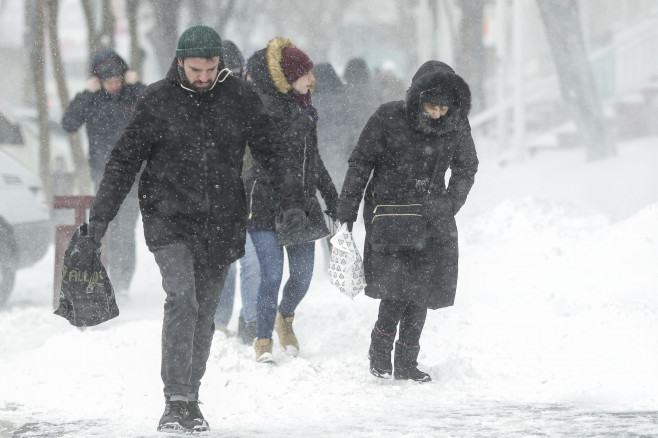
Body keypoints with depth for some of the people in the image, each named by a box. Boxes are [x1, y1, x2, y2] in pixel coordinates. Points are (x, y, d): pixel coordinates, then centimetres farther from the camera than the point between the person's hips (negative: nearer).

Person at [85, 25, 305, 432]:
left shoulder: (242, 98, 1)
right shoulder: (157, 100, -3)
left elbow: (274, 151, 6)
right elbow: (124, 160, 2)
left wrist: (293, 201, -5)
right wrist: (100, 216, -3)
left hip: (223, 223, 2)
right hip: (170, 219, -2)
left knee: (204, 312, 8)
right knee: (181, 300, -19)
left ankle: (192, 400, 21)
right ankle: (177, 402, -19)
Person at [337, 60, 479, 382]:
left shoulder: (456, 126, -1)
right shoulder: (388, 119, -11)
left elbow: (466, 169, 16)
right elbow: (360, 165, -3)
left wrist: (448, 204, 1)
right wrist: (346, 215, -3)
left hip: (431, 221, 4)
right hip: (388, 211, -3)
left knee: (421, 289, 1)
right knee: (398, 283, -19)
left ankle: (406, 362, 12)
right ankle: (380, 345, 4)